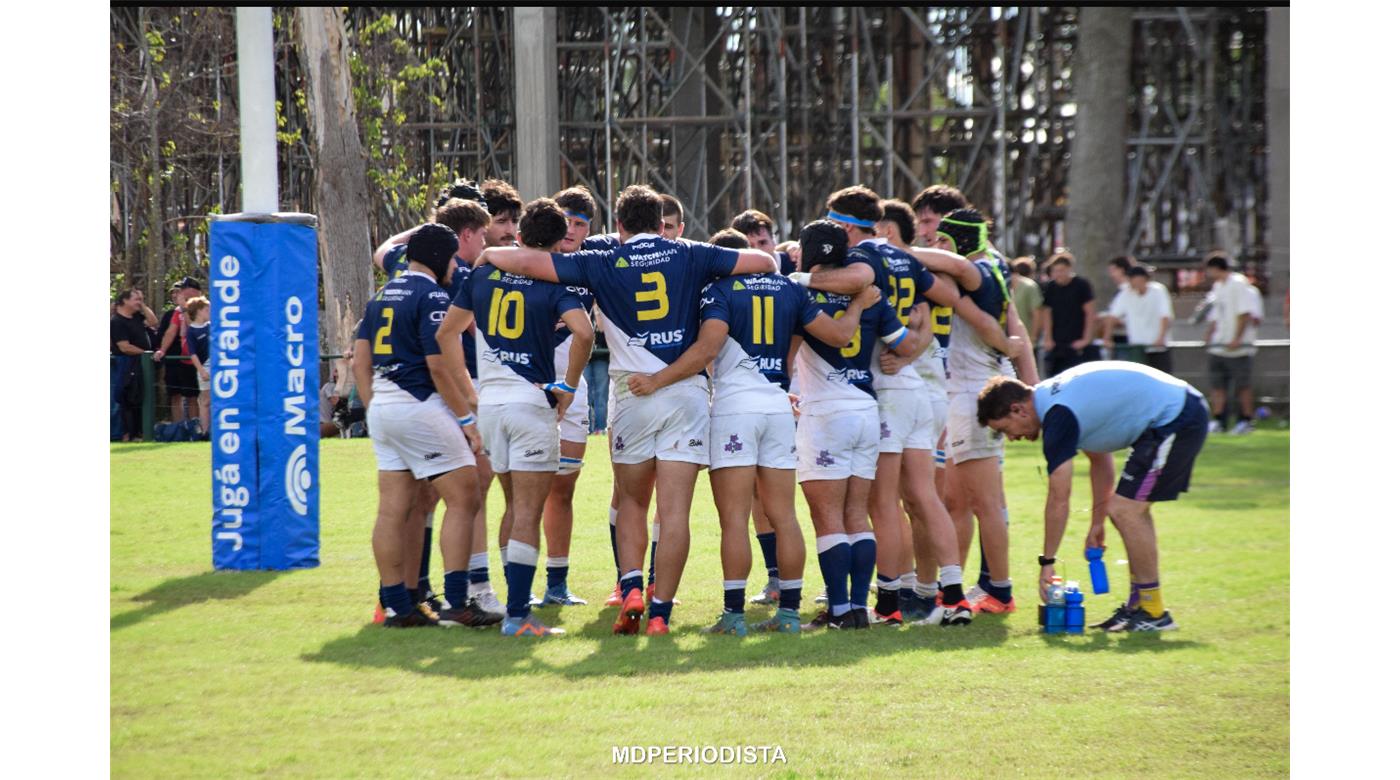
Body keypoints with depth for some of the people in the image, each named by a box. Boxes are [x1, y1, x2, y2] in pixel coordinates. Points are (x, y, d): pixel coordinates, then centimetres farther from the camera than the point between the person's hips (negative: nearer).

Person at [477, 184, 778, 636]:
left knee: (630, 501, 17)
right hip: (687, 392, 0)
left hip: (633, 392, 0)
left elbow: (526, 262, -1)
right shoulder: (689, 256, 6)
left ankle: (631, 587, 0)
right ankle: (660, 612, -5)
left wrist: (489, 255, 18)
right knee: (674, 509, -2)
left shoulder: (602, 264, 3)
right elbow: (763, 262, 11)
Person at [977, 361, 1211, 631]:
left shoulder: (1059, 417, -17)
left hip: (1176, 420, -10)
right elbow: (1101, 454, 23)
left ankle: (1154, 613, -5)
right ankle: (1139, 604, 17)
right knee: (1132, 510, 14)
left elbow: (1059, 500, -14)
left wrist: (1047, 562, -6)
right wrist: (1098, 522, 23)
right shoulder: (1055, 394, 12)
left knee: (1125, 510, -10)